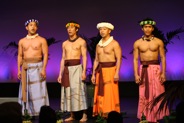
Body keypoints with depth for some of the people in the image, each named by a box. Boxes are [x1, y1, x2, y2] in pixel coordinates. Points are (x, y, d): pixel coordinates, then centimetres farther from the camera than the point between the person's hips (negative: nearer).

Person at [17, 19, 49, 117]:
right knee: (26, 90, 2)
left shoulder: (42, 40, 2)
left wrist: (43, 69, -13)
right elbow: (20, 56, 12)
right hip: (26, 68, 4)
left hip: (37, 67, -3)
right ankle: (27, 112, 6)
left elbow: (45, 55, -3)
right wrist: (19, 70, 3)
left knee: (38, 90, -6)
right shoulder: (22, 41, 12)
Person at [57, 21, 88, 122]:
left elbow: (84, 57, -3)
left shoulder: (81, 42, 2)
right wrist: (60, 74, 11)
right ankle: (72, 116, 9)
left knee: (78, 91, -9)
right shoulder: (65, 43, 16)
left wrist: (84, 71, -14)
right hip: (67, 69, 5)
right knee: (68, 92, 3)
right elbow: (63, 59, 16)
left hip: (77, 67, -5)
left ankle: (84, 115, -5)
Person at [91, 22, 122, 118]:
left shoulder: (114, 43, -4)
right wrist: (93, 74, 12)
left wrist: (117, 73, -19)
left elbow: (119, 59, -10)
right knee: (100, 93, 4)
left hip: (110, 69, -6)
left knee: (110, 93, -10)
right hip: (100, 71, 6)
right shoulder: (98, 45, 15)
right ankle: (102, 114, 9)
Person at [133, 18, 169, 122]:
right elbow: (135, 60, 5)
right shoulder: (137, 43, 5)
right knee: (144, 95, 0)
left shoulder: (159, 42, 3)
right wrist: (136, 74, -3)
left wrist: (163, 73, -6)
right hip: (143, 70, 1)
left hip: (156, 69, -1)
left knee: (157, 94, -3)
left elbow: (163, 58, 3)